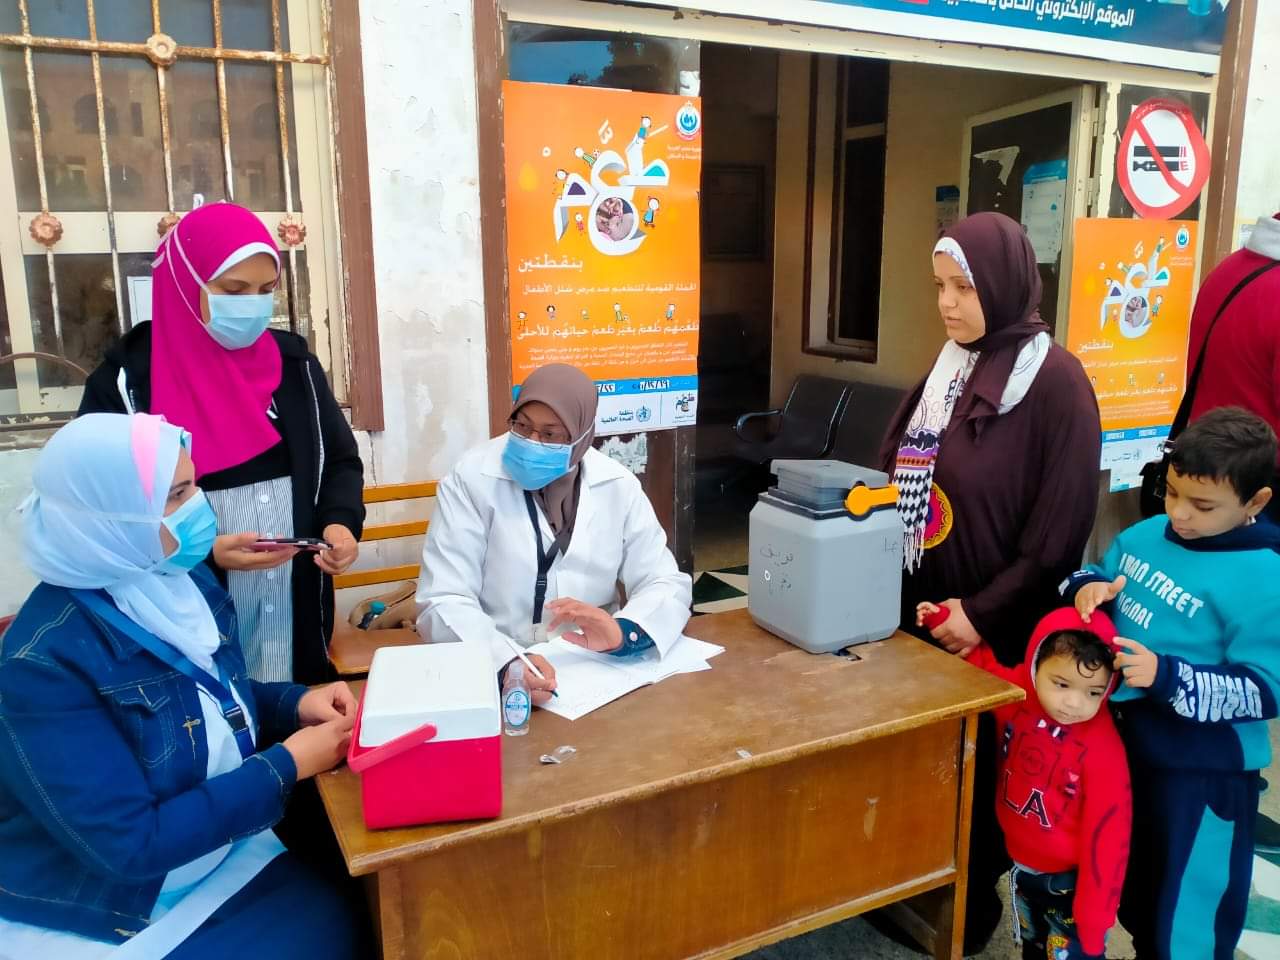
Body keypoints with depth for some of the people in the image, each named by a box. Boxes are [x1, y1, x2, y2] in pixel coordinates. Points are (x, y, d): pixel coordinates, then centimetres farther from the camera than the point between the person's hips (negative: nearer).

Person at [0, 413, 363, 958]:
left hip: (219, 860, 7)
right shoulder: (45, 663, -26)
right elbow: (129, 845, -27)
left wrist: (297, 703, -8)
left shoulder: (185, 580, -3)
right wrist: (287, 766, -23)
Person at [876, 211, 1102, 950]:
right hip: (923, 610, 6)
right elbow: (899, 469, 13)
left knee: (978, 767, 11)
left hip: (996, 631, -6)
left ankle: (972, 907, 33)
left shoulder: (1055, 380, -14)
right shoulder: (948, 369, 6)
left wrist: (984, 612, -18)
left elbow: (1061, 527, -17)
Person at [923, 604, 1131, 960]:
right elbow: (983, 663, 8)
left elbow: (1107, 837, -24)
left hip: (1069, 881, -6)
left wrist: (1096, 915, -20)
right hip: (1022, 867, 6)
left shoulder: (1103, 750, -30)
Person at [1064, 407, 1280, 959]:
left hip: (1203, 772, -7)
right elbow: (1098, 576, 12)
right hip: (1127, 744, 7)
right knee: (1135, 889, 28)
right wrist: (1088, 587, -12)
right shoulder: (1146, 535, -3)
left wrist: (1166, 677, -31)